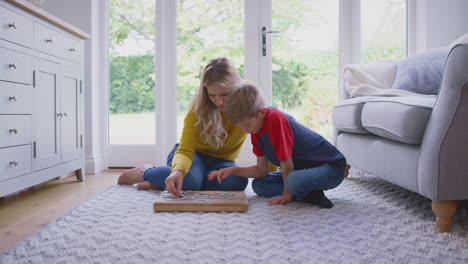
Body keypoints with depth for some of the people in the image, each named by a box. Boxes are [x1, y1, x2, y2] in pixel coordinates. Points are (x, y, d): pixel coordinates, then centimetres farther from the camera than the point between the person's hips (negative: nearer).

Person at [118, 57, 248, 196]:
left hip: (220, 160, 3)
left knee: (238, 180, -33)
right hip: (193, 153, -2)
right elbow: (185, 150, -26)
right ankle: (144, 172, -3)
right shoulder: (198, 107, -22)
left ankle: (162, 182, -17)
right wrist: (178, 170, -48)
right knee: (188, 179, -37)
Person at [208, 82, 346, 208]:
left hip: (331, 166, -9)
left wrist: (287, 195, -11)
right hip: (302, 168, 9)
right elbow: (262, 169, 2)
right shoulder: (255, 126, 0)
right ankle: (307, 195, -8)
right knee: (258, 185, 1)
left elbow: (286, 163, -23)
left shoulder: (276, 119, -29)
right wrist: (232, 170, -9)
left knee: (294, 181, -39)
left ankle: (312, 193, -7)